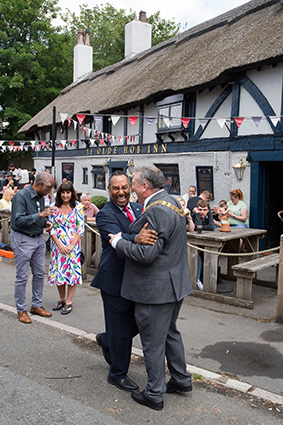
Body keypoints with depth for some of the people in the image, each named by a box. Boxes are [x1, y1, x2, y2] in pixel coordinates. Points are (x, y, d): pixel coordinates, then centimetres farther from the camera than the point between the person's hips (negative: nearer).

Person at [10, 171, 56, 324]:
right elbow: (18, 221, -24)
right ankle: (21, 310, 16)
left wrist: (45, 223, 0)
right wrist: (40, 215, -27)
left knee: (39, 274, 12)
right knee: (22, 277, 2)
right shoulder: (21, 196, -17)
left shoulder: (40, 197, 7)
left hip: (39, 238, 8)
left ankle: (36, 305, 26)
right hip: (22, 240, -8)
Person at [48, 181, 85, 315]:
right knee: (58, 270, 7)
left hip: (73, 245, -2)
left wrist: (71, 245, -12)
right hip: (58, 244, 2)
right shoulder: (54, 207, 3)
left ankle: (69, 302, 10)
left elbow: (81, 228, -5)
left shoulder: (78, 207, -3)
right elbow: (51, 227, 1)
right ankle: (62, 299, 23)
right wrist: (59, 244, -10)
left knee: (72, 271, -2)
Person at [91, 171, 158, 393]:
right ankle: (118, 374, 29)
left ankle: (106, 341, 46)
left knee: (139, 321, 18)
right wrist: (136, 238, -51)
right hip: (115, 280, -7)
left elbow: (150, 231, 3)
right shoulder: (105, 214, -14)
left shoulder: (138, 208, 7)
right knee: (120, 329, 6)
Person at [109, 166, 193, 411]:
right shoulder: (171, 202, 9)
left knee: (153, 341, 5)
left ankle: (154, 394, 21)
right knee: (170, 332, 25)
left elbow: (146, 253, -29)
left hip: (156, 289, -10)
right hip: (175, 283, 10)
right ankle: (181, 379, 39)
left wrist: (118, 242, -15)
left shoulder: (157, 210, -24)